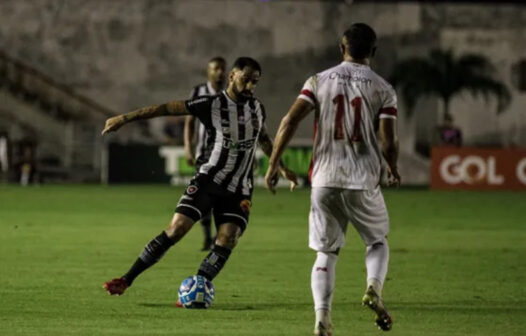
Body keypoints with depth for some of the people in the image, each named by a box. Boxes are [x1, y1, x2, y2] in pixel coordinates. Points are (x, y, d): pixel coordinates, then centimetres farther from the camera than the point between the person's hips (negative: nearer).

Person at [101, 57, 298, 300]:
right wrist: (125, 118, -11)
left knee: (227, 241, -15)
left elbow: (264, 140, 28)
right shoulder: (213, 105, -8)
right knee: (176, 229, -14)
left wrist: (282, 168, 34)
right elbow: (166, 108, -9)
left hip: (238, 191, 4)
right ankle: (126, 280, -6)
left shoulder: (257, 108, 8)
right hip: (208, 180, -4)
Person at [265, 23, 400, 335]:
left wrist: (273, 164, 0)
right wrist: (394, 170, 15)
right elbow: (388, 143, -6)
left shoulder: (319, 81, 3)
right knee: (378, 241, 21)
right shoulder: (383, 89, 0)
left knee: (326, 253, 10)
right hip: (363, 181, -1)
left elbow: (290, 121, -7)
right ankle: (374, 287, -8)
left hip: (325, 180, 1)